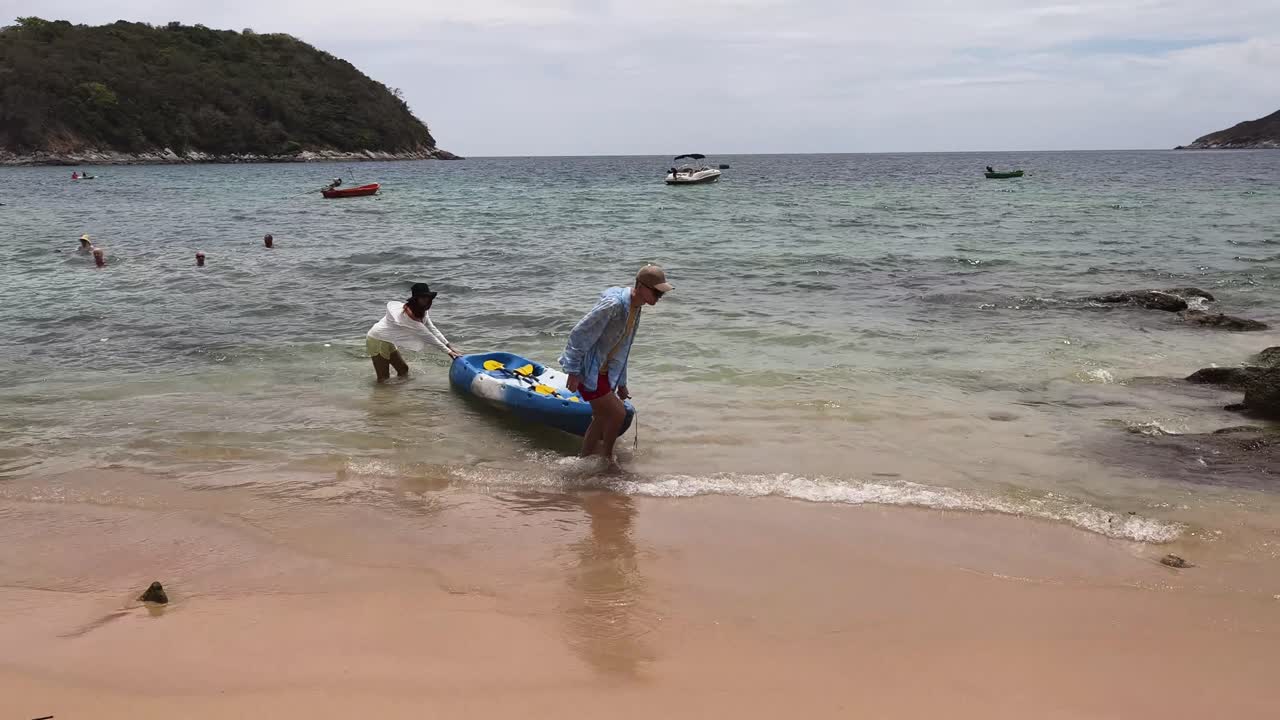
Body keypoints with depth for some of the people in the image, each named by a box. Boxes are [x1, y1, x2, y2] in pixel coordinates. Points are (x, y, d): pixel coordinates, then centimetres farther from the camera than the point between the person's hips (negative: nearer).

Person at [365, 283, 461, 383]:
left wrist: (450, 346, -12)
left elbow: (433, 329, -3)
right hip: (377, 341, -10)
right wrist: (448, 351, -27)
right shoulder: (407, 314, -30)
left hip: (388, 341, 10)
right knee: (383, 378, -8)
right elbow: (426, 335, -29)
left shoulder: (421, 312, 0)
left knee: (403, 369, 14)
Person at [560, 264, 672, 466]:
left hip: (603, 372, 10)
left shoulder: (635, 308, 6)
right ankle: (607, 455, 13)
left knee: (602, 418, 15)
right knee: (618, 413, -8)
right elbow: (579, 335, -24)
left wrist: (621, 383, 21)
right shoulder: (613, 305, -25)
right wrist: (573, 372, -22)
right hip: (588, 371, -10)